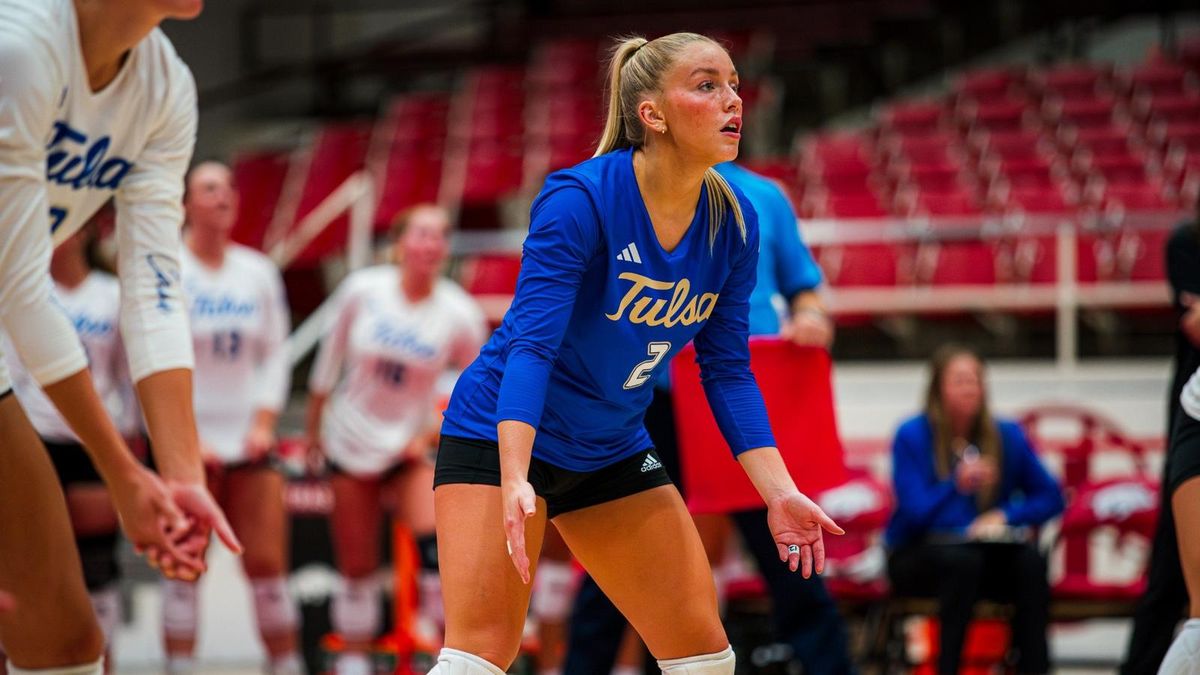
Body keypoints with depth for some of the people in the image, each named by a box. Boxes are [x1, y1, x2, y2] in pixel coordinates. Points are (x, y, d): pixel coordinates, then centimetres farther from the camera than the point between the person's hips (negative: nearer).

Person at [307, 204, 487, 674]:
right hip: (351, 442, 1)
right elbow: (330, 360, 5)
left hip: (412, 449, -1)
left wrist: (433, 436, -10)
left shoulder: (459, 315, -11)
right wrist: (314, 427, 12)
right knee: (357, 570, 6)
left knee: (438, 549, -22)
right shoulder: (362, 291, -10)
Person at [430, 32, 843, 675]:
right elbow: (530, 343, -30)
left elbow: (728, 372, 0)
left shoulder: (733, 223, -5)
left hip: (612, 454, 7)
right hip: (501, 437, -6)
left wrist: (779, 493, -10)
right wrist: (514, 480, -42)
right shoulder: (579, 199, -24)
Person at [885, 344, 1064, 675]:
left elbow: (1051, 498, 4)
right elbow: (914, 513, -14)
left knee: (1030, 560, -29)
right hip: (916, 557, -3)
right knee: (962, 559, -37)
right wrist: (957, 484, -31)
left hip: (988, 549, 3)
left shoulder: (1007, 436, 3)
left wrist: (1004, 516, -14)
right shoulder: (912, 436, -7)